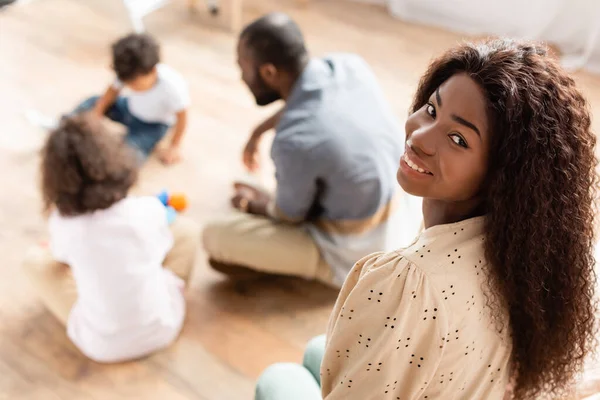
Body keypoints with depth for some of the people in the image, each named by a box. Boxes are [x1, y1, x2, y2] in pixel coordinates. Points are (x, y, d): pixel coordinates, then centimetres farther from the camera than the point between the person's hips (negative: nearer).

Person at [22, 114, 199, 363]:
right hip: (161, 329, 0)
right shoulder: (149, 210, -20)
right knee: (186, 228, 11)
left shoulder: (62, 224, -18)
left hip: (102, 347, 0)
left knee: (35, 259, 12)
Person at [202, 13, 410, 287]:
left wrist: (257, 204, 9)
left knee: (215, 237, -7)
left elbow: (289, 217, -12)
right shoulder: (350, 64, -13)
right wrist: (259, 131, 19)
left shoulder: (294, 141, -33)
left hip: (352, 257, -7)